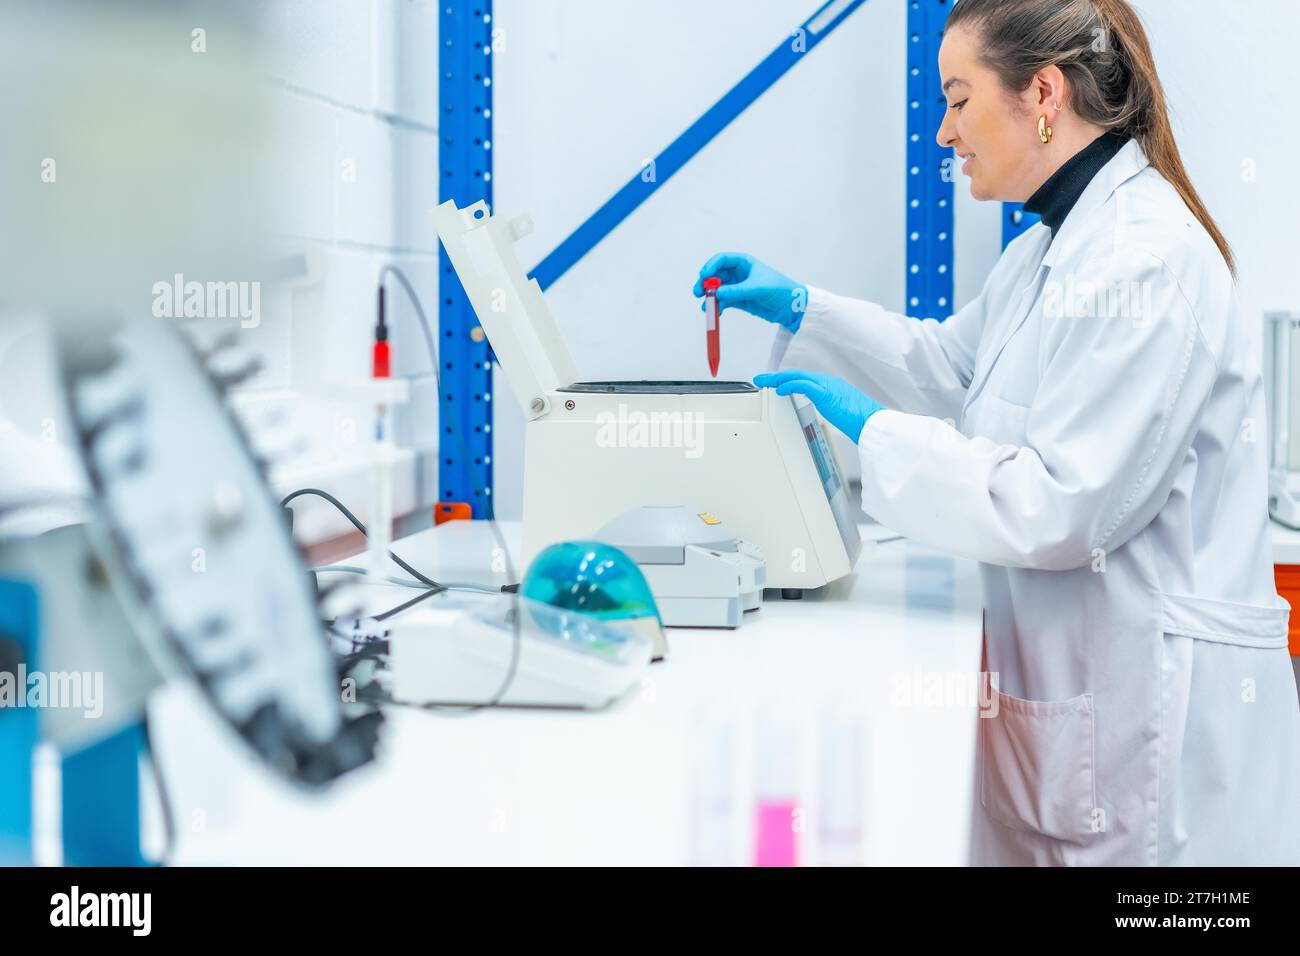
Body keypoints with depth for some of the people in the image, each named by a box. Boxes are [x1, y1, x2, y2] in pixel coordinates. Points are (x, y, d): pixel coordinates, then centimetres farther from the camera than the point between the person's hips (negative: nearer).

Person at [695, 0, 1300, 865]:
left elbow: (1057, 508, -25)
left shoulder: (1147, 260, -22)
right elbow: (952, 364, 27)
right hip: (1066, 679, 10)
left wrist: (871, 428, -17)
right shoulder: (1057, 245, 10)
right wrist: (799, 308, 19)